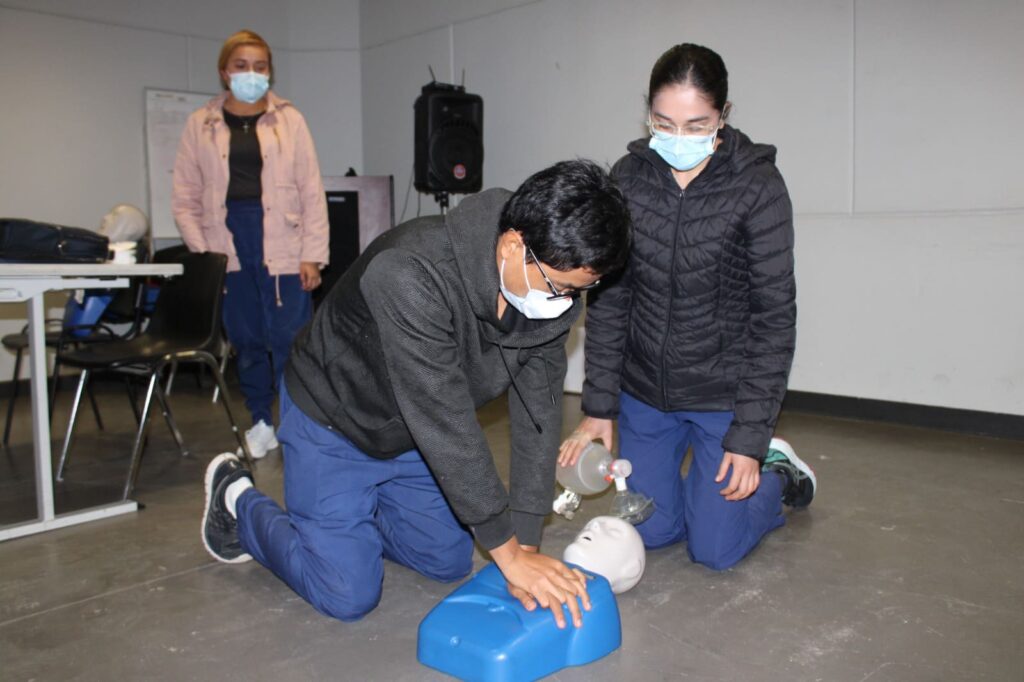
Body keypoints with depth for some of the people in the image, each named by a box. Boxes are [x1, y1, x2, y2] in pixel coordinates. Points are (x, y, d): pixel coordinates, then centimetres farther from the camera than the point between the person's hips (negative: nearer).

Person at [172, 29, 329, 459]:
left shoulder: (289, 120, 4)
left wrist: (312, 255, -6)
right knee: (245, 340, 9)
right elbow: (185, 199, 7)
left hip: (281, 247, -2)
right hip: (229, 249, 2)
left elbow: (312, 193, 0)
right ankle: (261, 422, 24)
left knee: (289, 340, -4)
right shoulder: (201, 125, 7)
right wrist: (203, 253, -2)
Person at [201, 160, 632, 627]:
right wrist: (507, 551, -29)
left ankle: (355, 512, 33)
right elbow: (445, 424, -37)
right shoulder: (412, 275, -40)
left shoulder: (553, 287, -18)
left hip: (416, 433, 7)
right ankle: (239, 501, 19)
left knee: (449, 563, 13)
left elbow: (538, 415, -16)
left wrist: (525, 543, -19)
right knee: (349, 595, -3)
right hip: (333, 419, -6)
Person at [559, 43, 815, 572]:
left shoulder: (759, 187, -15)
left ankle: (777, 476, 31)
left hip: (724, 390, -3)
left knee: (714, 550, 3)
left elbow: (774, 316, -13)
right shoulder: (627, 178, -6)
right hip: (644, 388, 4)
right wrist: (599, 406, -3)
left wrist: (749, 436, -15)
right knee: (650, 533, 11)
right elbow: (607, 298, -2)